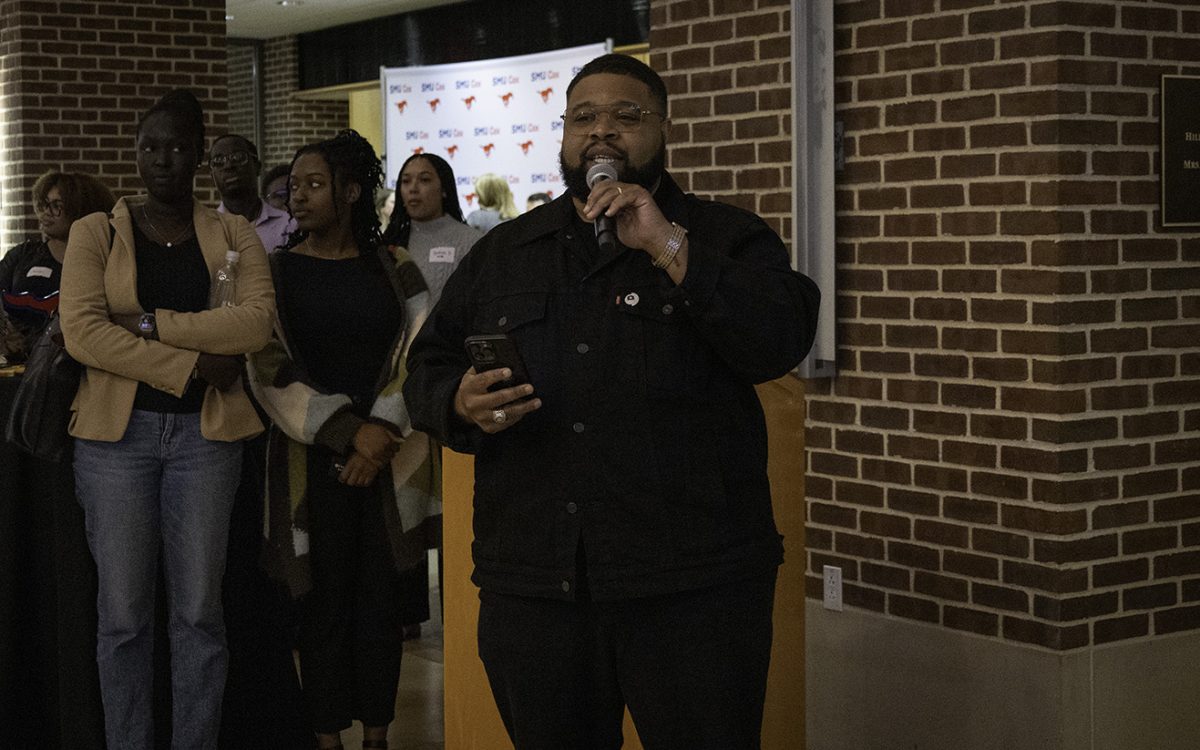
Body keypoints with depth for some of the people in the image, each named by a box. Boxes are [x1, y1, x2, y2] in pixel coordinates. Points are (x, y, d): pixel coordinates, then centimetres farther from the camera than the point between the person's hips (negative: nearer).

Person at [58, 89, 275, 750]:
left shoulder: (232, 236, 8)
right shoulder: (96, 234, 5)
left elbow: (257, 322, -9)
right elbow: (82, 332, -10)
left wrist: (150, 323, -15)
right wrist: (196, 363, -15)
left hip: (206, 433, 1)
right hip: (117, 430, -1)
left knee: (199, 611, 4)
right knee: (122, 614, 2)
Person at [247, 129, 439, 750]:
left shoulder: (393, 268, 6)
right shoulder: (275, 272, 2)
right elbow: (270, 373, -5)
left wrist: (385, 434, -13)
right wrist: (351, 433, -13)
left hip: (390, 459, 1)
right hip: (313, 460, -1)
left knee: (381, 599, 4)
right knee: (324, 601, 0)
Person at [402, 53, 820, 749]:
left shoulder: (729, 239, 5)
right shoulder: (503, 253, 16)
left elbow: (782, 343, -12)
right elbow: (428, 370, 16)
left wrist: (669, 248, -17)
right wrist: (461, 403, -7)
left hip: (694, 587, -3)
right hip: (530, 582, 3)